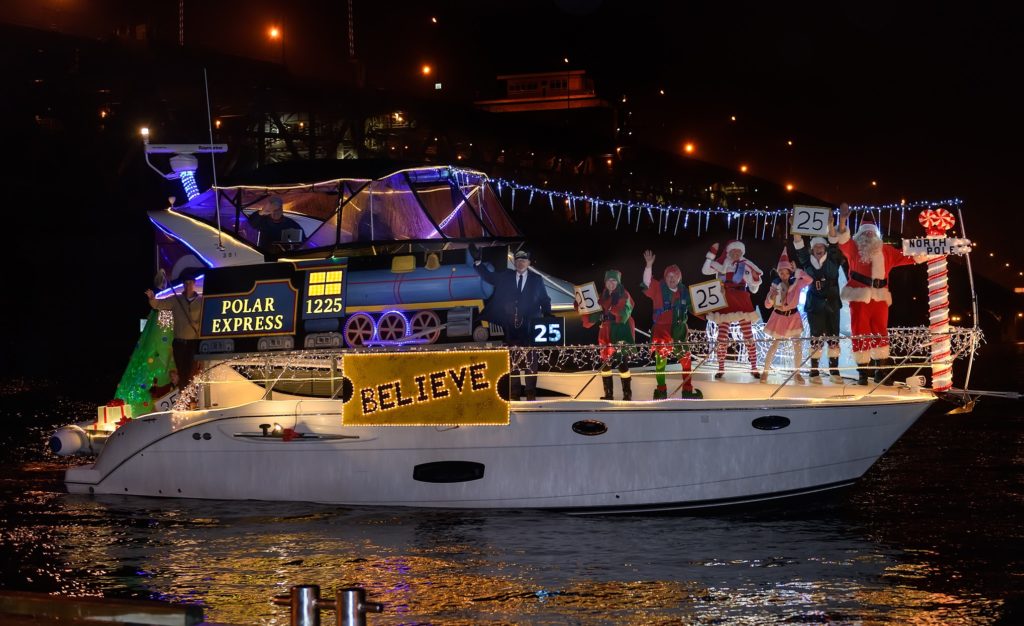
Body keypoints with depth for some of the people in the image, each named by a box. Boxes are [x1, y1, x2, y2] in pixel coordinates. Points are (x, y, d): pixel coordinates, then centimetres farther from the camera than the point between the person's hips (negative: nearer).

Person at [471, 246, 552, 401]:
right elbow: (488, 276, 4)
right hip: (511, 325, 2)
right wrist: (477, 260, -9)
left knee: (530, 359, -3)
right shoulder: (505, 276, 8)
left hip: (529, 325, -2)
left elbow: (545, 300, 7)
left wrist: (547, 317, -7)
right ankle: (514, 392, 10)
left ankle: (531, 392, 2)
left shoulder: (536, 279, 5)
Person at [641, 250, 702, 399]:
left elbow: (688, 309, 21)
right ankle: (661, 390, 8)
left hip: (679, 330, 4)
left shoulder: (683, 292, 7)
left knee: (686, 358, 6)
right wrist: (649, 265, -34)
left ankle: (688, 389, 17)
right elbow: (647, 282, -23)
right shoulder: (658, 289, -5)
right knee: (661, 359, -1)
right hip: (661, 329, -4)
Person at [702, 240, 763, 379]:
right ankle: (721, 368, 11)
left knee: (748, 337, -2)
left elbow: (753, 289, 7)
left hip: (741, 304, -1)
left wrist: (756, 279, -14)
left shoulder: (745, 267, 4)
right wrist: (712, 253, -6)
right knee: (722, 338, 0)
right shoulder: (722, 264, 7)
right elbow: (705, 270, 0)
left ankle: (754, 368, 5)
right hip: (725, 304, 1)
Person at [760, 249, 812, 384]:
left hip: (793, 316, 1)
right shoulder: (775, 285, -7)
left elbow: (808, 279, -30)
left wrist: (797, 271, -33)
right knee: (774, 345, 2)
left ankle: (797, 373, 9)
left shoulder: (796, 283, -9)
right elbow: (767, 305, -6)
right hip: (779, 316, -1)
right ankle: (765, 372, 12)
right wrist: (771, 296, -26)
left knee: (798, 345, -2)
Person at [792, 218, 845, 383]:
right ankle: (814, 372, 3)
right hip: (814, 304, -1)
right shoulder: (807, 262, 3)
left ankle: (834, 371, 7)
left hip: (832, 303, 1)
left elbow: (834, 243, -7)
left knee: (833, 338, 2)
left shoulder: (832, 260, 2)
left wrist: (830, 225, -17)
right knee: (816, 338, -1)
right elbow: (799, 246, -5)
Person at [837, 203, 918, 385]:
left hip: (879, 297, 3)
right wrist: (843, 219, -31)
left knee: (880, 333, 4)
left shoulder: (885, 251, 14)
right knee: (861, 333, -2)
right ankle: (863, 371, 2)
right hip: (859, 297, -3)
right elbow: (843, 239, -15)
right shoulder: (854, 248, 2)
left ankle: (881, 370, 10)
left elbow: (906, 257, 21)